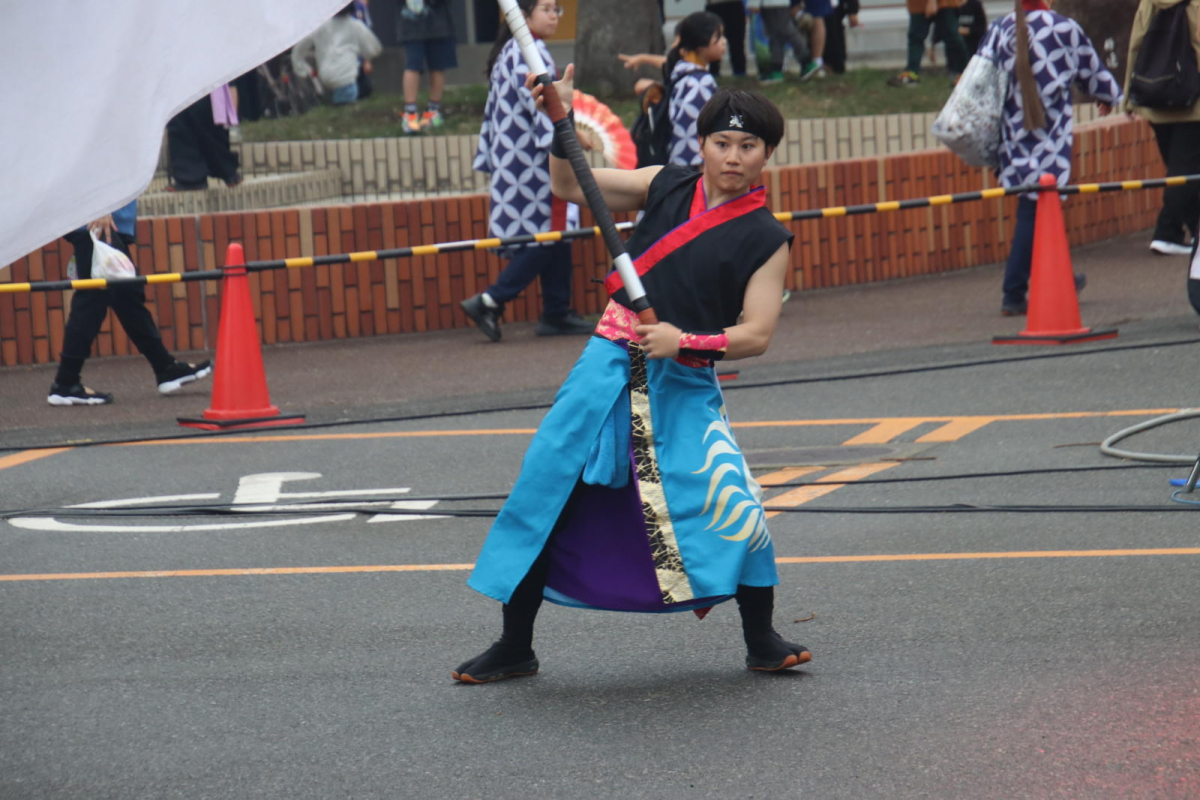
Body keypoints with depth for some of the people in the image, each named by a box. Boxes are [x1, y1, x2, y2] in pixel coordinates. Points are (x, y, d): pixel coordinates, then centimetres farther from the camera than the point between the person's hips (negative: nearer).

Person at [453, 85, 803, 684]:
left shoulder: (765, 239, -3)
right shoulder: (667, 187, 6)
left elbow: (756, 334, -9)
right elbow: (570, 186, 9)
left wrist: (686, 342, -22)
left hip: (685, 386, -3)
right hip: (611, 365, 3)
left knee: (733, 504, -17)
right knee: (543, 494, 3)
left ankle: (761, 640, 4)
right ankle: (513, 647, 17)